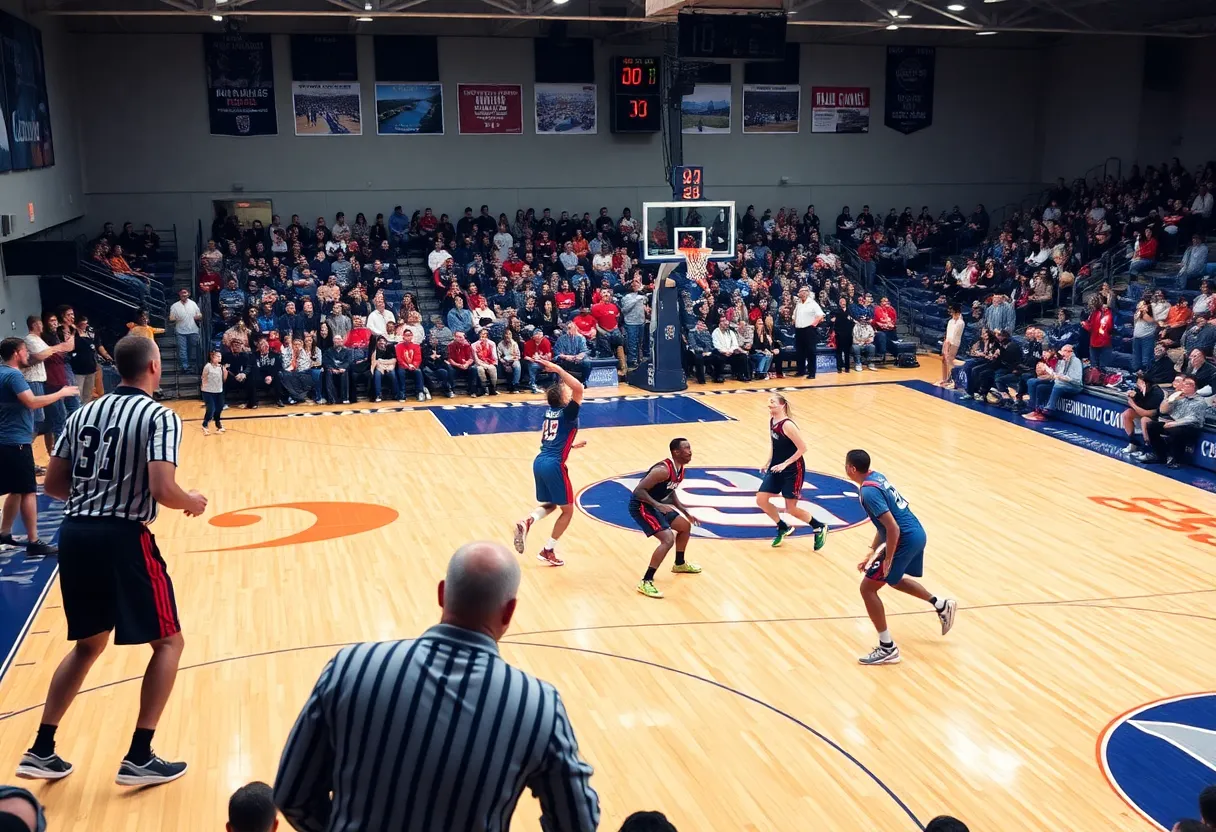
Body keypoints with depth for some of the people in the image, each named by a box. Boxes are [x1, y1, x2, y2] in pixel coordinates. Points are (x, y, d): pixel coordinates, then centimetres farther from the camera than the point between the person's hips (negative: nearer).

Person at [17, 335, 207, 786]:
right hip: (123, 537, -7)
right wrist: (193, 503, 1)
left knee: (89, 644, 24)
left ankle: (41, 750, 24)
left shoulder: (85, 412, 12)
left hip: (75, 534, 7)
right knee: (168, 642, 9)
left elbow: (53, 484, 13)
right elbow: (162, 490, -19)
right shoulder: (159, 416, -8)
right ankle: (139, 757, 7)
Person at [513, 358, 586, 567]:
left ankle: (527, 522, -7)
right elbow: (578, 388, -24)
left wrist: (570, 445, 39)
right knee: (567, 510, 11)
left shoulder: (550, 411, 15)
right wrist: (558, 369, -22)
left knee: (549, 505, 24)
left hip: (539, 462, 8)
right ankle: (548, 551, 14)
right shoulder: (568, 412, -7)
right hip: (554, 465, -8)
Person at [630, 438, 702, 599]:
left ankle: (680, 564, 44)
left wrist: (686, 512, 16)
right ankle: (645, 582, -16)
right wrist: (658, 505, -36)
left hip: (656, 504, 10)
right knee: (668, 539, -21)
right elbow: (638, 490, -29)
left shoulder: (680, 469, 3)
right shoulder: (663, 470, -28)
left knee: (685, 526, 21)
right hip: (641, 506, -10)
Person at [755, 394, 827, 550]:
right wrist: (768, 463, 14)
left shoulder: (787, 425, -23)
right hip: (776, 467, 8)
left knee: (791, 509, -2)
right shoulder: (771, 421, 2)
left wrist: (785, 464, -22)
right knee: (761, 500, 0)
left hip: (793, 470, -8)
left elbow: (802, 448, -23)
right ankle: (783, 528, 22)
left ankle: (819, 528, 23)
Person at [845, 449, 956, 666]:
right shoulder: (876, 477, 9)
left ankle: (887, 649, 4)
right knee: (894, 579, 33)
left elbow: (893, 528, -26)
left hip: (904, 540, -10)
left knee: (868, 588, -1)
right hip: (917, 533, 10)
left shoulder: (868, 492, -22)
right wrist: (872, 553, 17)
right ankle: (941, 605, 39)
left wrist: (887, 560, -15)